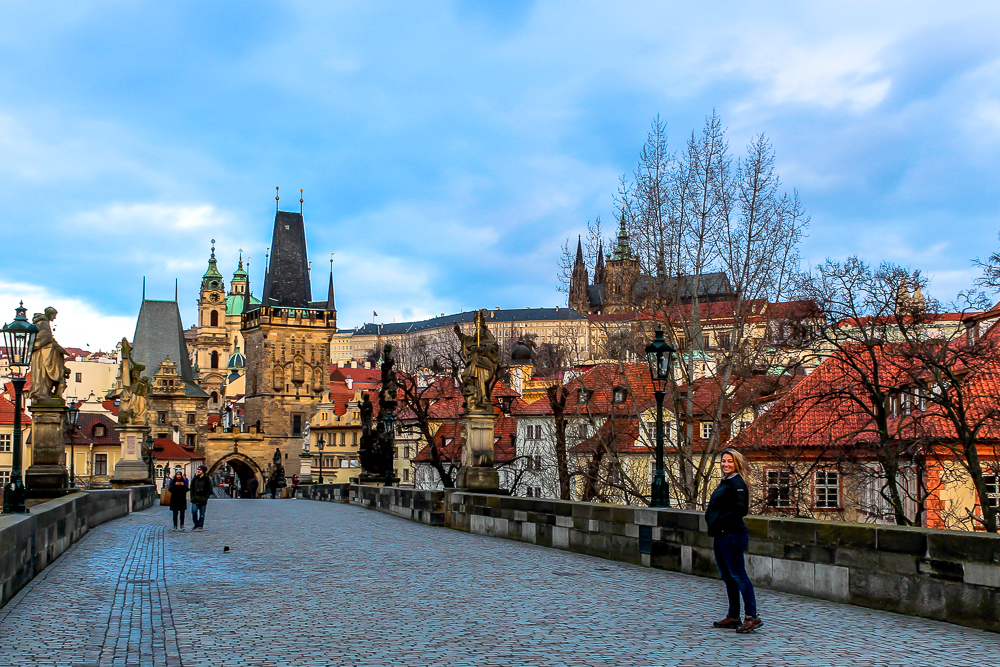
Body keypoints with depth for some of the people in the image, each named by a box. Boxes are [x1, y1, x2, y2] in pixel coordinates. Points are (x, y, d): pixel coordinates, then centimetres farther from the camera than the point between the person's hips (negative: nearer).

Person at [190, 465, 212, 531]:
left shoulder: (207, 480, 0)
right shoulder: (195, 479, 11)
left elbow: (209, 490, 1)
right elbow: (192, 488, 16)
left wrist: (205, 498, -8)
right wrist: (193, 497, 5)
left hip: (203, 500, -2)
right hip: (195, 499, 3)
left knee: (202, 514, 1)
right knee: (194, 511, -9)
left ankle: (200, 526, 10)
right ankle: (196, 524, 10)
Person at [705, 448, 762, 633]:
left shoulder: (737, 483, -12)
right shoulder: (724, 482, 17)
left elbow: (741, 509, -23)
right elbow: (715, 508, 23)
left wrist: (720, 521, -17)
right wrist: (710, 520, 4)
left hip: (733, 535, -10)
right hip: (721, 535, 10)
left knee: (738, 575, -9)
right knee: (727, 576, 14)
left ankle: (752, 617, -5)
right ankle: (733, 617, 21)